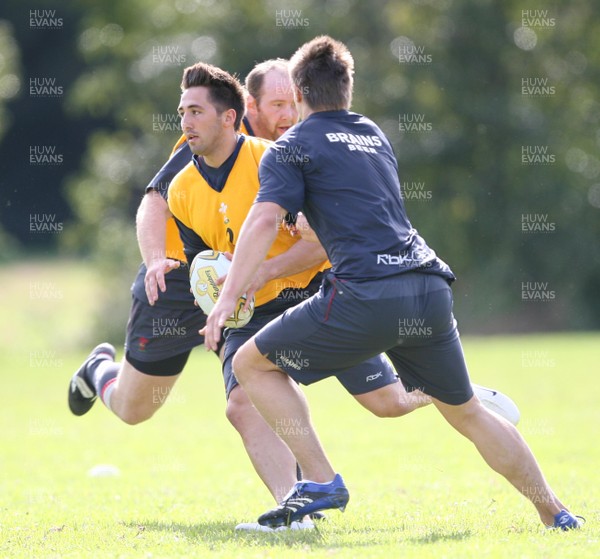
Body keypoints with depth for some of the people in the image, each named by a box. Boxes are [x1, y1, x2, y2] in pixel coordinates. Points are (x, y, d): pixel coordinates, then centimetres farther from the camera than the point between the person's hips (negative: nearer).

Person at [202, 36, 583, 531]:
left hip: (367, 298, -6)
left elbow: (265, 219, -9)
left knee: (252, 364, 10)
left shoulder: (293, 146, 7)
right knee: (466, 412, 23)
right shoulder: (375, 135, 27)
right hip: (430, 291, 6)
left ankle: (321, 482, 0)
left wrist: (229, 296, -16)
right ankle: (555, 513, 22)